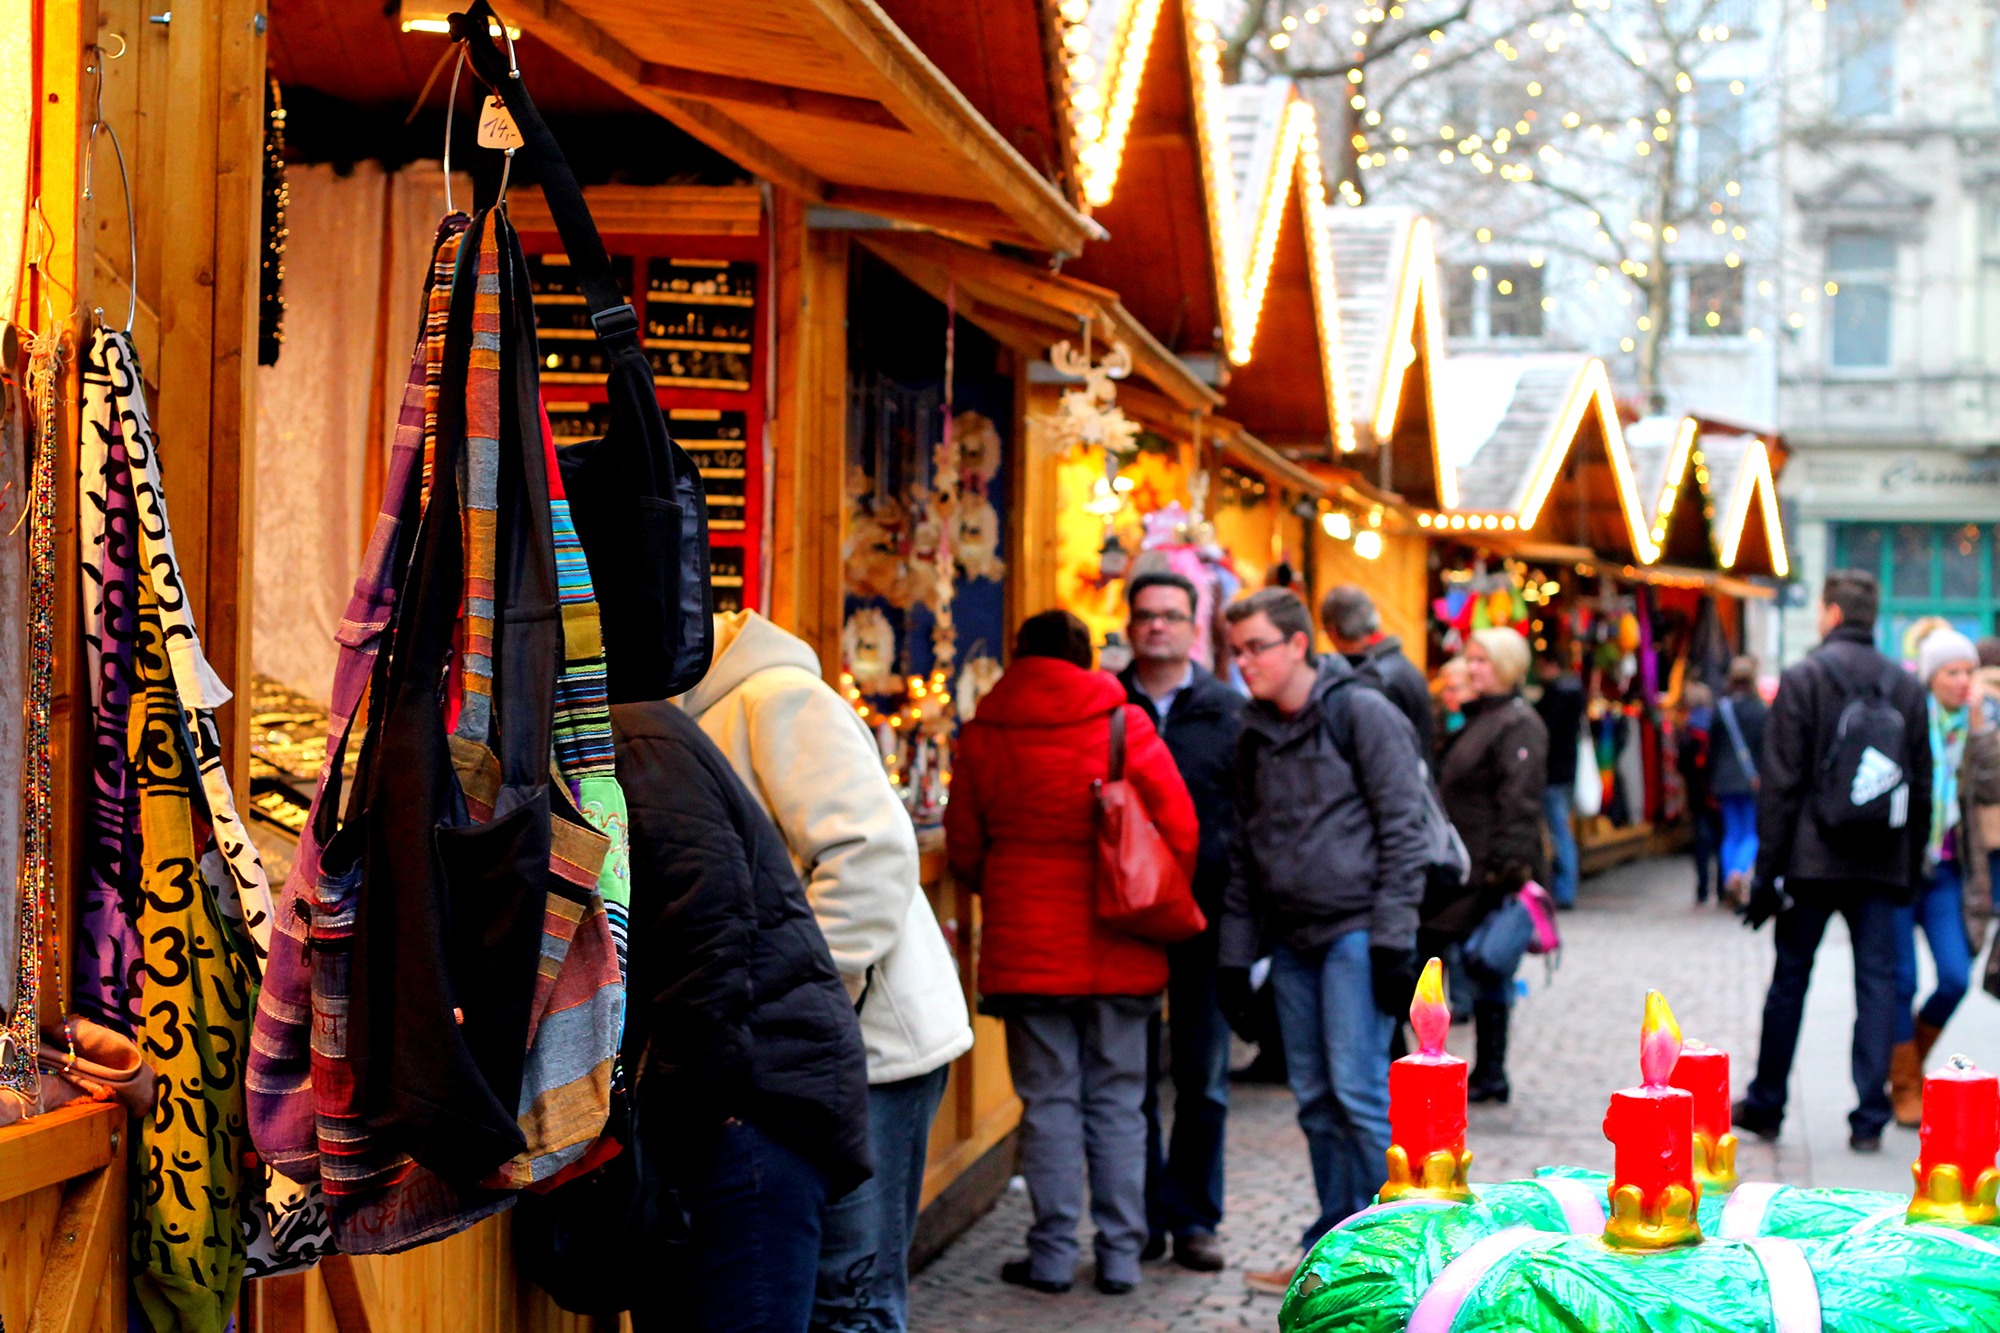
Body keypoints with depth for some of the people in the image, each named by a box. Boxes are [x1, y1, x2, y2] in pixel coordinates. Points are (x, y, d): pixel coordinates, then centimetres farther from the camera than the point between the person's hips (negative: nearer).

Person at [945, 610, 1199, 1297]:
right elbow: (1180, 833, -4)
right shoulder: (1127, 728, -4)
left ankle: (1053, 1253, 8)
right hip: (1119, 953, 0)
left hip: (1026, 949, 0)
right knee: (1117, 1101, 8)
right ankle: (1120, 1255, 11)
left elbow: (963, 847, 8)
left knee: (1048, 1099, 7)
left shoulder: (982, 737, 0)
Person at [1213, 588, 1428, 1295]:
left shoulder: (1362, 714, -6)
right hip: (1292, 941, 7)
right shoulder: (1256, 735, 14)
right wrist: (1235, 954, 13)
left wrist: (1393, 938, -15)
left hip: (1357, 931, -7)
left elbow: (1403, 829, -9)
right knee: (1316, 1099, 8)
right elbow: (1245, 853, 18)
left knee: (1358, 1090, -10)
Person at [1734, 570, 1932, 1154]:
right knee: (1877, 981, 4)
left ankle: (1765, 1106, 18)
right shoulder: (1907, 688, 6)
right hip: (1882, 865, 2)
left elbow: (1780, 783, -8)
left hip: (1813, 861, -2)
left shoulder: (1802, 679, -6)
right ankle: (1869, 1118, 1)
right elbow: (1922, 787, 8)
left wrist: (1767, 868, -5)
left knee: (1789, 979, 8)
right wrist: (1911, 868, 14)